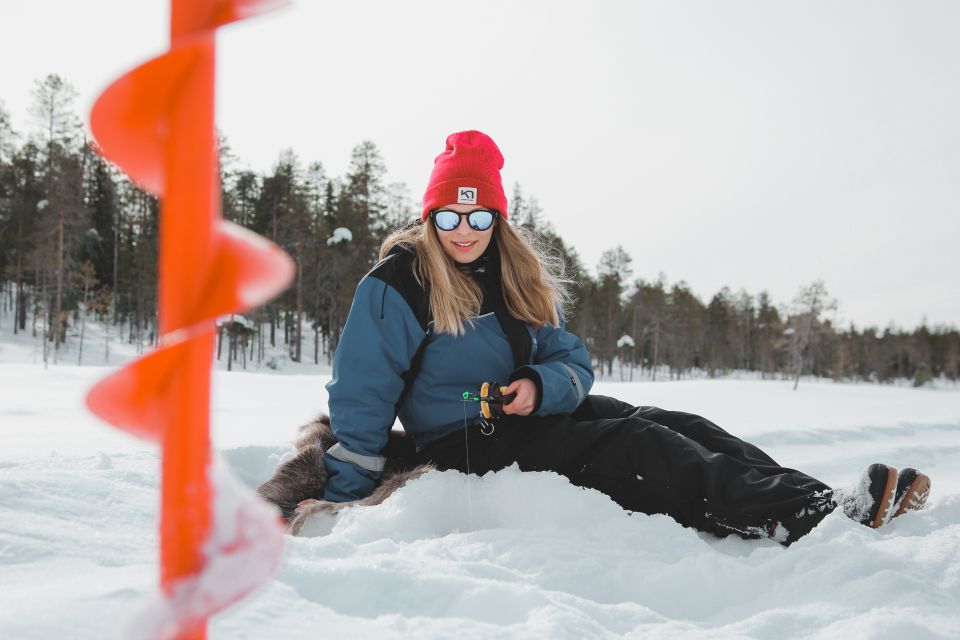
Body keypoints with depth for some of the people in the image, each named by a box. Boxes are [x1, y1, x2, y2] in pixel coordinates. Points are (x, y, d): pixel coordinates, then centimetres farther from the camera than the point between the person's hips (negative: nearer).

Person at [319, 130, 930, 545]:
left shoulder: (518, 274, 8)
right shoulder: (394, 287, -12)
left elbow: (574, 362, 8)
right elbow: (360, 402, -13)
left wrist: (541, 386, -16)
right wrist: (347, 507, -17)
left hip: (535, 415, 7)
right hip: (465, 444, -7)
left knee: (672, 424, -14)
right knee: (636, 446, -25)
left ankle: (807, 497, -24)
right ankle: (818, 515, -33)